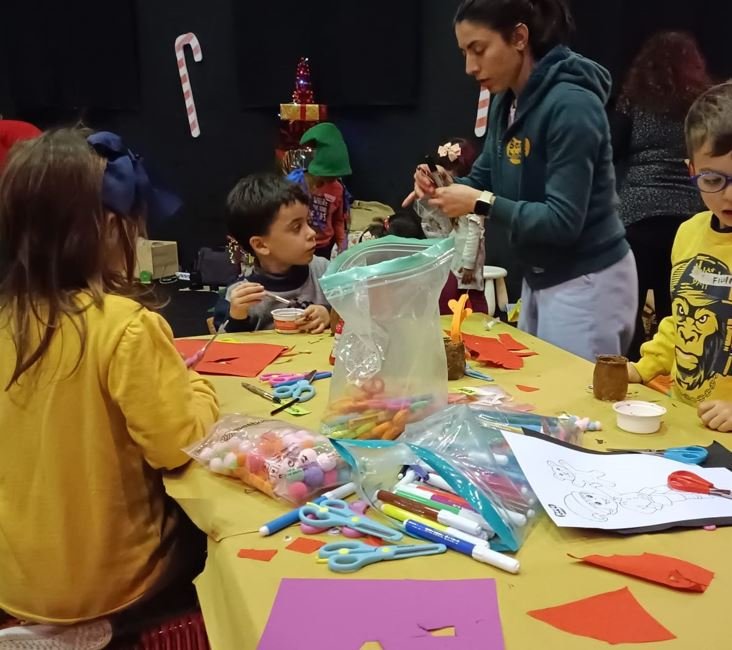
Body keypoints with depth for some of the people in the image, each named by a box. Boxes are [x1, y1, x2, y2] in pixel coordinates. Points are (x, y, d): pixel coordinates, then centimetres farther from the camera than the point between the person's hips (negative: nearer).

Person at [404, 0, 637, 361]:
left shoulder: (571, 106, -21)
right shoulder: (505, 102, 4)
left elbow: (562, 221, -25)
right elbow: (485, 178, 11)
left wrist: (480, 204, -26)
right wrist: (447, 186, -9)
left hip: (586, 283, -8)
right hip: (539, 279, 9)